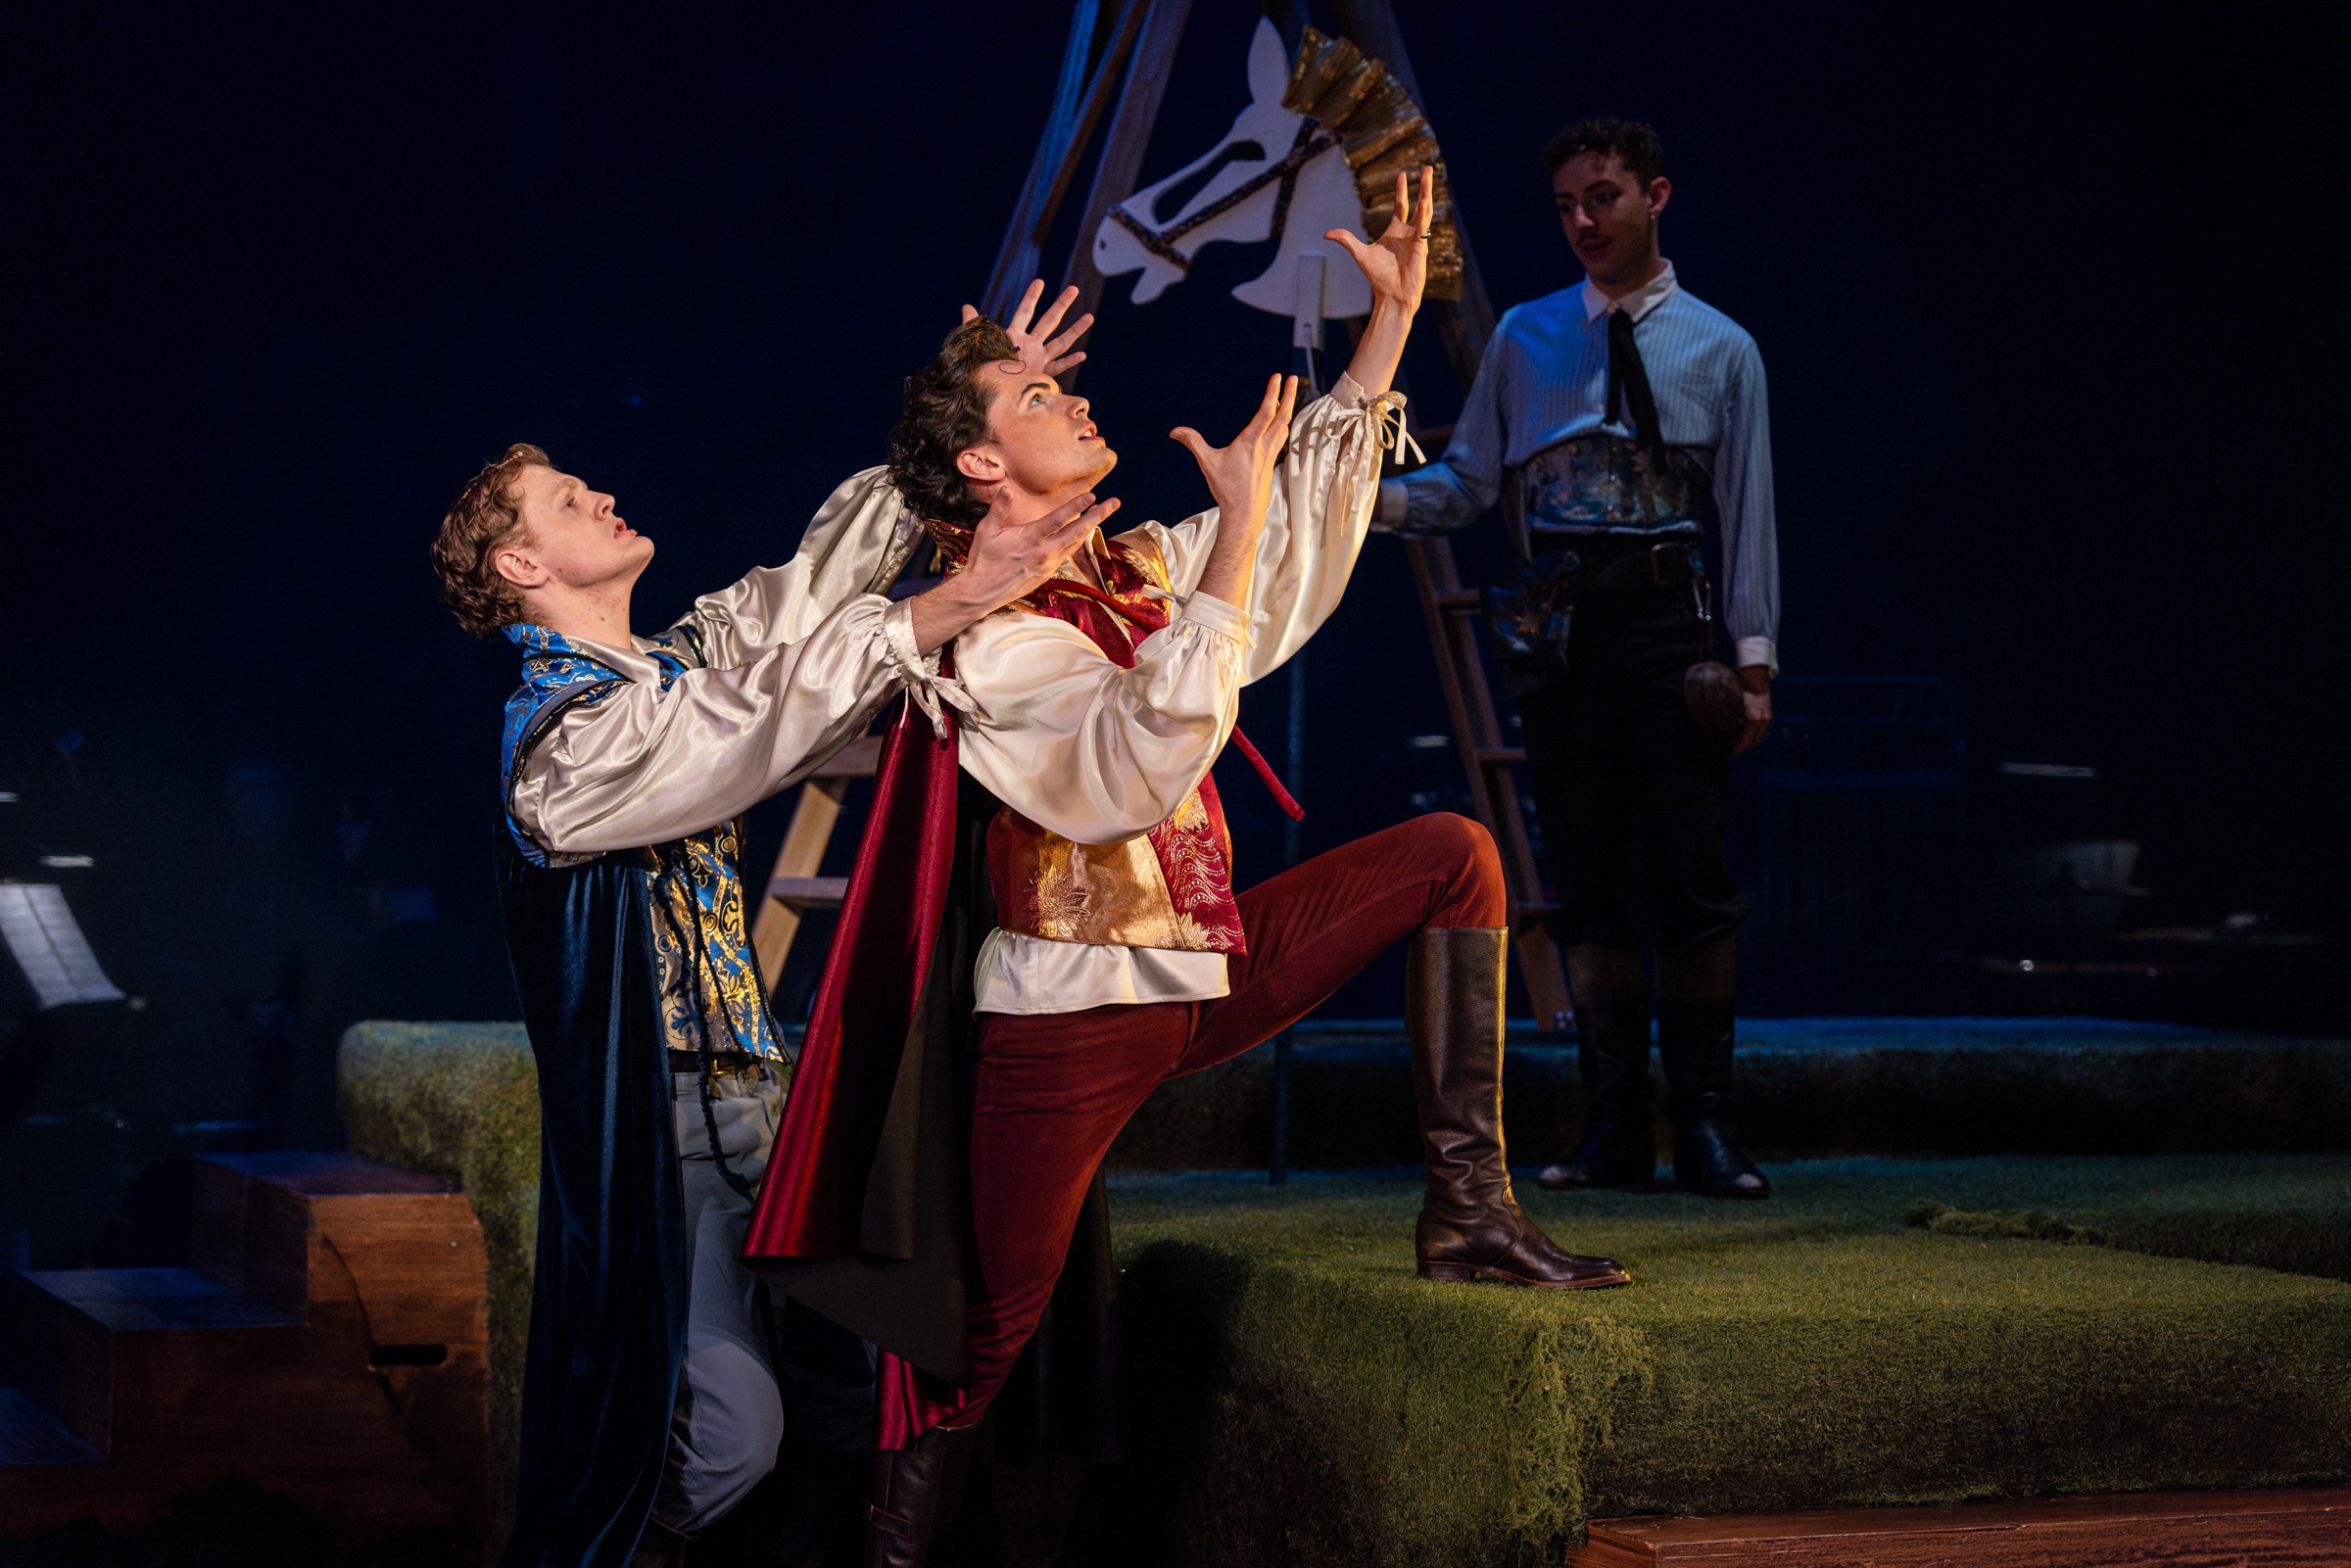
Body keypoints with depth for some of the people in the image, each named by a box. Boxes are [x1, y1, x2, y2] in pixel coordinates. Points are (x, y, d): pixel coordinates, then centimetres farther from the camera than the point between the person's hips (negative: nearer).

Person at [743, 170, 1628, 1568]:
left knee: (1453, 854, 4)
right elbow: (1150, 760, -32)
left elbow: (1308, 516, 17)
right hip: (1074, 1015, -8)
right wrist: (1237, 523, -29)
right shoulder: (984, 634, -17)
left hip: (1206, 971, 8)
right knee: (986, 1327, -6)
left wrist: (1395, 312, 12)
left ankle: (1468, 1205, 0)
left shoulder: (1141, 569, 8)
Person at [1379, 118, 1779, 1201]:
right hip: (1557, 625, 2)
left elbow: (1748, 513, 4)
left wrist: (1755, 658, -3)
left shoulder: (1719, 348, 8)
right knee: (1588, 881, 4)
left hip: (1665, 621, -2)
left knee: (1688, 877, -7)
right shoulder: (1525, 338, 14)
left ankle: (1705, 1125, 0)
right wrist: (1381, 500, -10)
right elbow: (1471, 480, 10)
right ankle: (1613, 1127, 9)